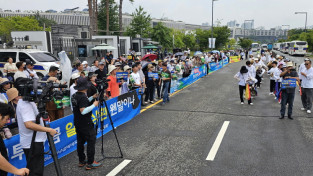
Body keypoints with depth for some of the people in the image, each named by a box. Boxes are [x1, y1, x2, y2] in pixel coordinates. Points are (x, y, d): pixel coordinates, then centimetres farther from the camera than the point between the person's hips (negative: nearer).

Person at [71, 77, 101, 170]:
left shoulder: (75, 95, 8)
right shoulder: (83, 97, -21)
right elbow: (83, 111, -27)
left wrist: (92, 98, 16)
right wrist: (94, 105, -19)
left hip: (78, 124, 9)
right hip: (86, 124, -9)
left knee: (80, 142, 15)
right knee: (91, 141, -2)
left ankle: (81, 161, 24)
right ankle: (90, 163, 1)